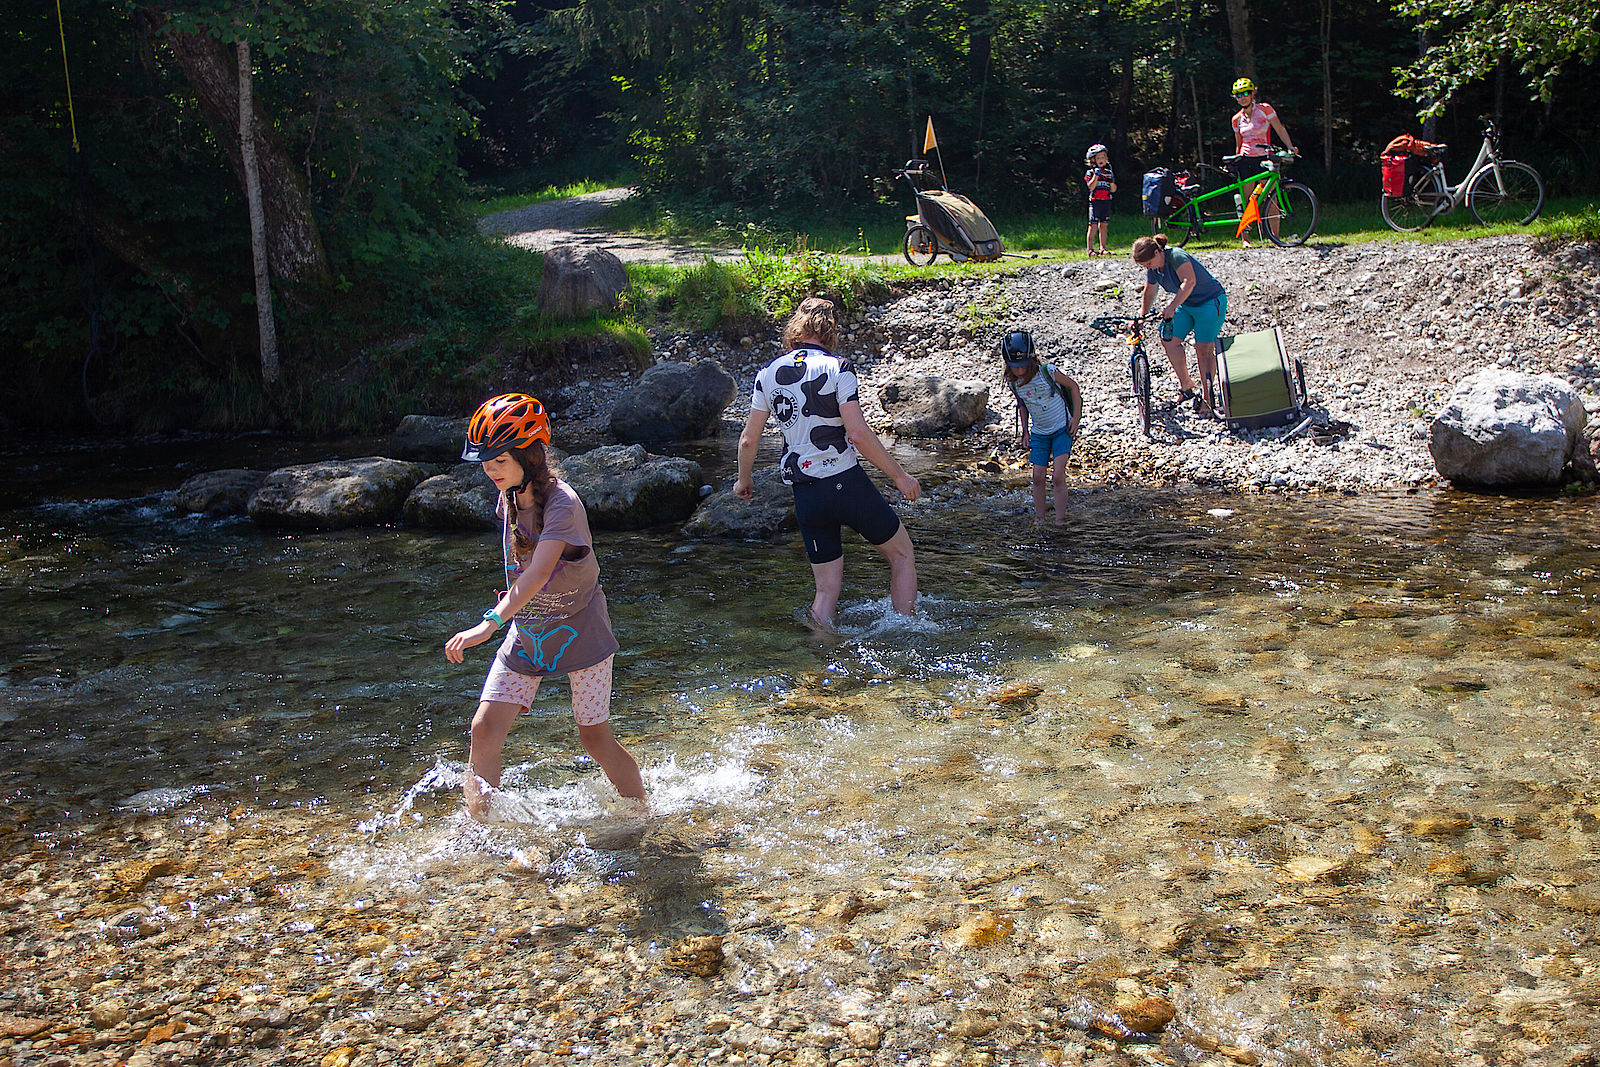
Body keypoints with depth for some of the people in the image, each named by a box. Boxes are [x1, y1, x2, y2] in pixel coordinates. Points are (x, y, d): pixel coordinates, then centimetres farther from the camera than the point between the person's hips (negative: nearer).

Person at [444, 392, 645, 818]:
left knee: (595, 738, 4)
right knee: (484, 728, -7)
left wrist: (490, 622, -48)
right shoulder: (508, 497, -1)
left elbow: (539, 572, -37)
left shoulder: (561, 503, -24)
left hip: (579, 631, -6)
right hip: (527, 633, 6)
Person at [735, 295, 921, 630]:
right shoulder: (837, 368, -7)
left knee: (827, 589, 12)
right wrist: (899, 476, -6)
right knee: (903, 554, 15)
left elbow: (748, 440, 10)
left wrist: (743, 480, 28)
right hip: (845, 481, -4)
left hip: (804, 495, 5)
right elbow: (859, 434, -16)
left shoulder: (768, 374, 7)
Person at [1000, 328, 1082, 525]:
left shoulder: (1048, 372, -21)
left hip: (1062, 429, -4)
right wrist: (1025, 430, 7)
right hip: (1039, 433, 4)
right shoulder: (1013, 382, -8)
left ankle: (1060, 520, -8)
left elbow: (1072, 386, -5)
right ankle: (1039, 520, 10)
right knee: (1038, 477, -1)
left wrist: (1076, 418, -8)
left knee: (1058, 476, -14)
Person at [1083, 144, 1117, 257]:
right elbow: (1091, 187, -14)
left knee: (1104, 225, 7)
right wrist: (1096, 174, -19)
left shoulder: (1109, 172, 14)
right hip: (1095, 201, -5)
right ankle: (1090, 249, -7)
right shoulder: (1090, 172, 0)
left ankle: (1103, 248, 12)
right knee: (1093, 226, -8)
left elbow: (1113, 190, 12)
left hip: (1106, 201, 5)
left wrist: (1112, 181, -6)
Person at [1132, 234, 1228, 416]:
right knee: (1168, 339, -8)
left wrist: (1172, 307, -51)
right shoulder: (1152, 269, -3)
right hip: (1186, 305, 8)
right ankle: (1186, 384, 9)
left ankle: (1208, 397, 1)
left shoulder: (1176, 256, -27)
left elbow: (1189, 282, -42)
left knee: (1204, 349, -9)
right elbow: (1149, 293, 15)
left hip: (1210, 302, -8)